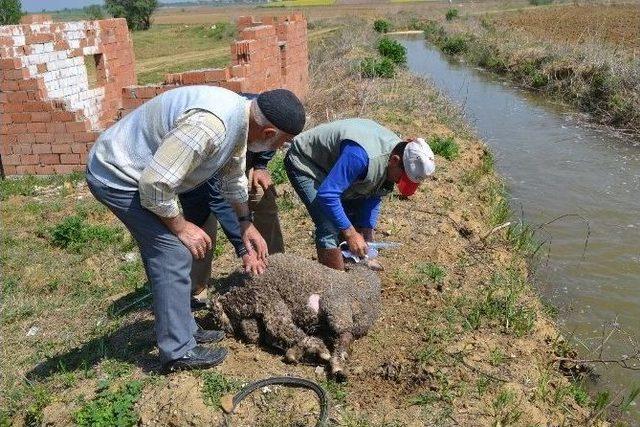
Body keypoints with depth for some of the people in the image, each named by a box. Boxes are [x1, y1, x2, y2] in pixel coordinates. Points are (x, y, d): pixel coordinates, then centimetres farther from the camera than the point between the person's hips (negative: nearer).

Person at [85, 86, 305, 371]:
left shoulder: (240, 116, -2)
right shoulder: (209, 126, -34)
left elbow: (232, 176, 15)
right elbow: (155, 184, -31)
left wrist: (246, 224, 15)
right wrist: (181, 226, -16)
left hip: (146, 173, 10)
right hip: (116, 176, -10)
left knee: (171, 252, 13)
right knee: (174, 253, -10)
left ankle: (183, 329, 26)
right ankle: (178, 351, 2)